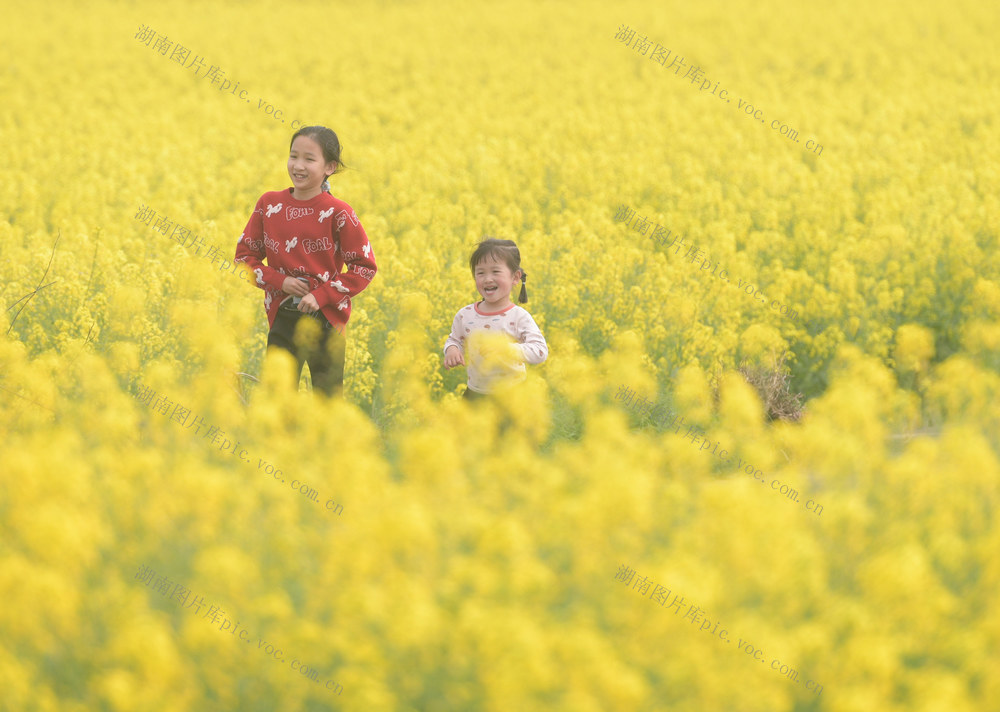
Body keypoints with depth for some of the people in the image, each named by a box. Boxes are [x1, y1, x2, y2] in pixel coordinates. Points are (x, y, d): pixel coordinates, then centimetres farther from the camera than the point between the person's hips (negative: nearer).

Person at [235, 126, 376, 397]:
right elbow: (244, 255, 8)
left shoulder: (337, 213, -9)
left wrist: (321, 296, -14)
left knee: (328, 399, 6)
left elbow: (365, 267, -6)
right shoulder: (269, 204, 1)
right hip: (283, 319, 3)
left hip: (326, 318, -3)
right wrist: (279, 281, -9)